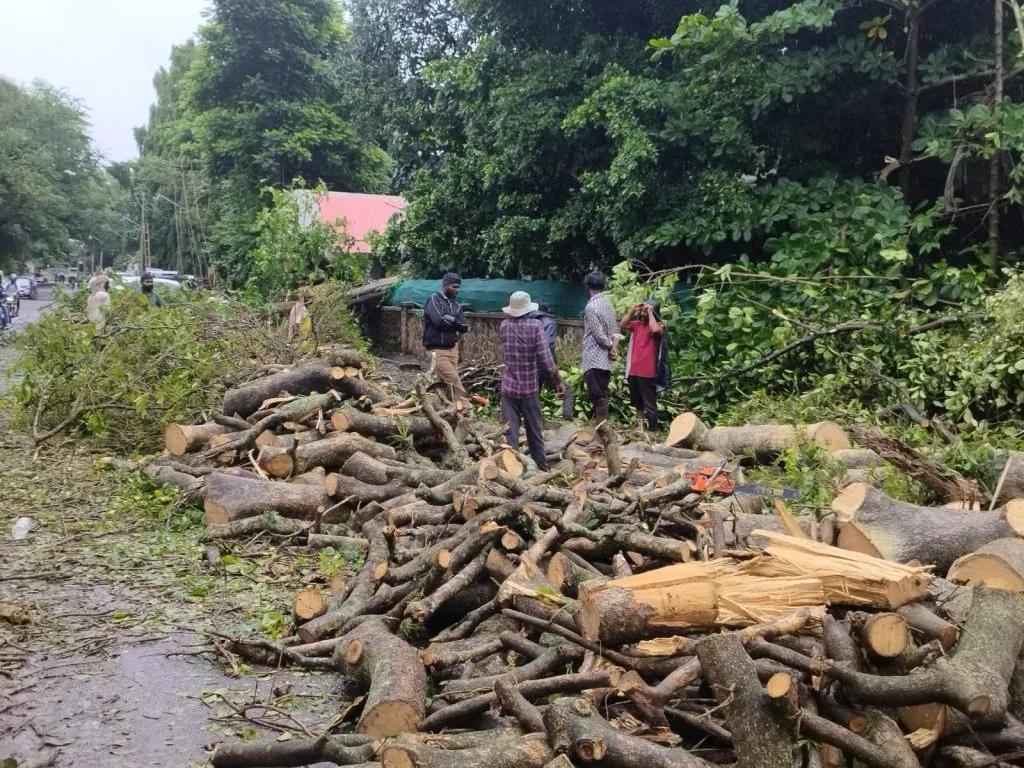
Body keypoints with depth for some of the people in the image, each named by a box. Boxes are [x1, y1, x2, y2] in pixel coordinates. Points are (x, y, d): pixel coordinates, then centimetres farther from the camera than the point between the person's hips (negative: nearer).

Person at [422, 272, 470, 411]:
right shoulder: (434, 299, -6)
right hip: (437, 349, -6)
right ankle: (464, 407, -11)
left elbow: (464, 327, 4)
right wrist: (456, 324, -7)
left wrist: (452, 320, -12)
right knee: (454, 379, -12)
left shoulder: (456, 305, 13)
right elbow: (439, 321, -21)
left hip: (453, 348, 6)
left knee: (446, 382, 7)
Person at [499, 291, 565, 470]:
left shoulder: (503, 326, -1)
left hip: (509, 386, 1)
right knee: (534, 429, 14)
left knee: (510, 430, 2)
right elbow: (545, 357, -16)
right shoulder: (535, 325, -10)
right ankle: (541, 464, 25)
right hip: (530, 387, -1)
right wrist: (558, 381, -9)